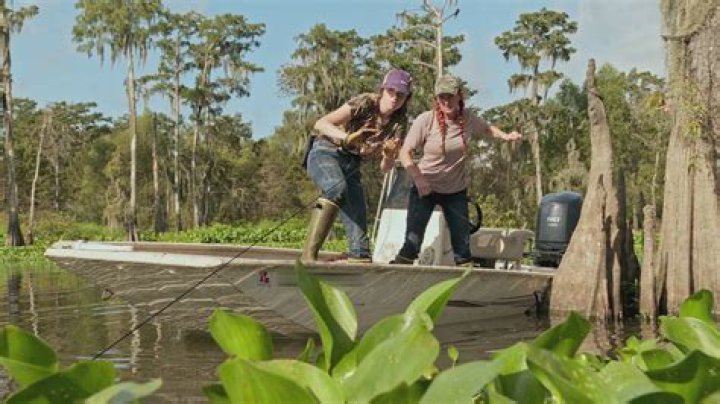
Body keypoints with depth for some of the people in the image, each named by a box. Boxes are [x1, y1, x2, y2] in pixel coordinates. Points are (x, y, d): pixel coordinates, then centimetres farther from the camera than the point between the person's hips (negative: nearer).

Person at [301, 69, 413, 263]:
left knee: (358, 222, -7)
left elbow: (385, 168, 4)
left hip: (351, 165, 6)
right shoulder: (366, 103, -14)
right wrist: (347, 137, -39)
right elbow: (320, 124, -21)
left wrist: (389, 156, -20)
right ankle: (308, 254, -40)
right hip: (325, 153, -6)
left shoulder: (398, 123, 2)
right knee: (337, 188, -36)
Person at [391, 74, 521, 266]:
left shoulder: (468, 119, -6)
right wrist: (419, 179, -27)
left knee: (462, 242, 7)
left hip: (456, 191, 3)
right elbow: (405, 153, -15)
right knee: (412, 242, -11)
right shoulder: (425, 120, -17)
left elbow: (487, 129, 16)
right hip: (425, 188, -3)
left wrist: (505, 136, -3)